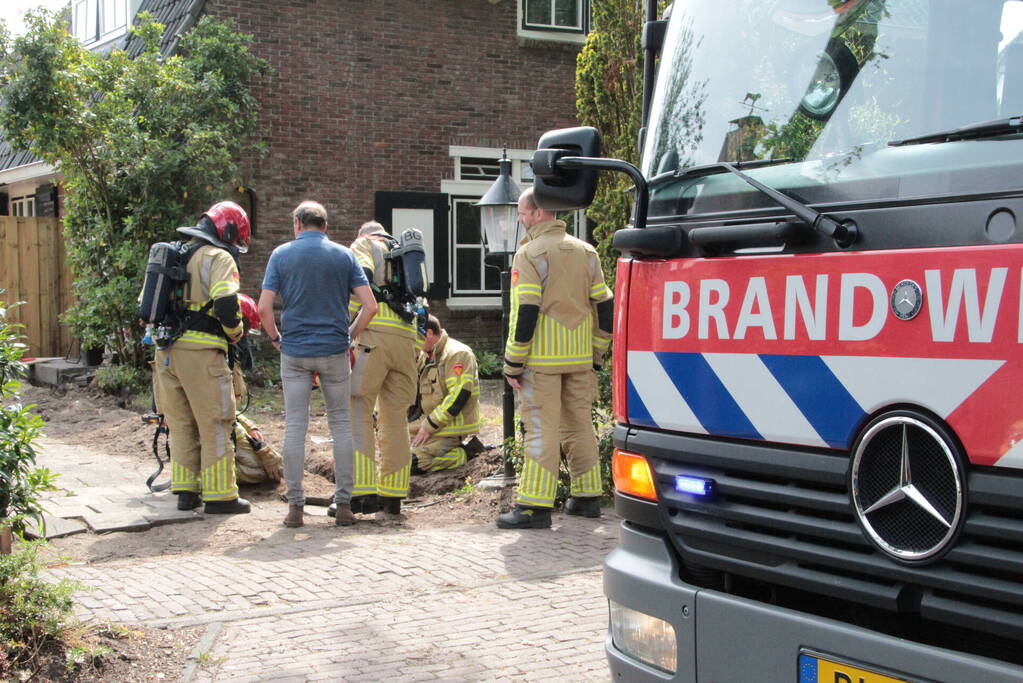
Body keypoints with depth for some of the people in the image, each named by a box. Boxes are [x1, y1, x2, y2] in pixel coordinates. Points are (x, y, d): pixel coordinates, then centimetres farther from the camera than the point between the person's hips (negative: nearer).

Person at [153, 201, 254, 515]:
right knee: (215, 426, 0)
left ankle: (185, 491, 19)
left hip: (166, 352, 8)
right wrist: (235, 332, -2)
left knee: (181, 424, 15)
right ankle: (219, 495, 3)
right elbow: (225, 302, -19)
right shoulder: (219, 257, -6)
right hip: (200, 352, -8)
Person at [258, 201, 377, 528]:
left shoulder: (281, 254, 2)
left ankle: (295, 506, 4)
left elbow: (264, 308, -7)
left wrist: (276, 338, 9)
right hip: (334, 351, 1)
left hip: (294, 352, 0)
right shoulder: (344, 256, 4)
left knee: (295, 427, 3)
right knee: (341, 424, 9)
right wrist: (351, 336, 9)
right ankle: (344, 504, 8)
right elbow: (370, 306, -4)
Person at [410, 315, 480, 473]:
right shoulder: (425, 356, 15)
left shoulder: (458, 354, -16)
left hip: (452, 427, -10)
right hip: (431, 421, 10)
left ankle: (463, 454, -6)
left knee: (411, 462, -22)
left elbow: (458, 397, -23)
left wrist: (428, 427, -21)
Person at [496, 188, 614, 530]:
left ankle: (535, 506, -6)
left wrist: (513, 363, -10)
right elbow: (604, 306, 11)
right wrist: (596, 354, 18)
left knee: (541, 430, -5)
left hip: (542, 359, -6)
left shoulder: (530, 253, -9)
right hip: (580, 359, 6)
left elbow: (525, 312, -14)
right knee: (579, 425, 14)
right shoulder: (586, 252, 11)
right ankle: (587, 497, 20)